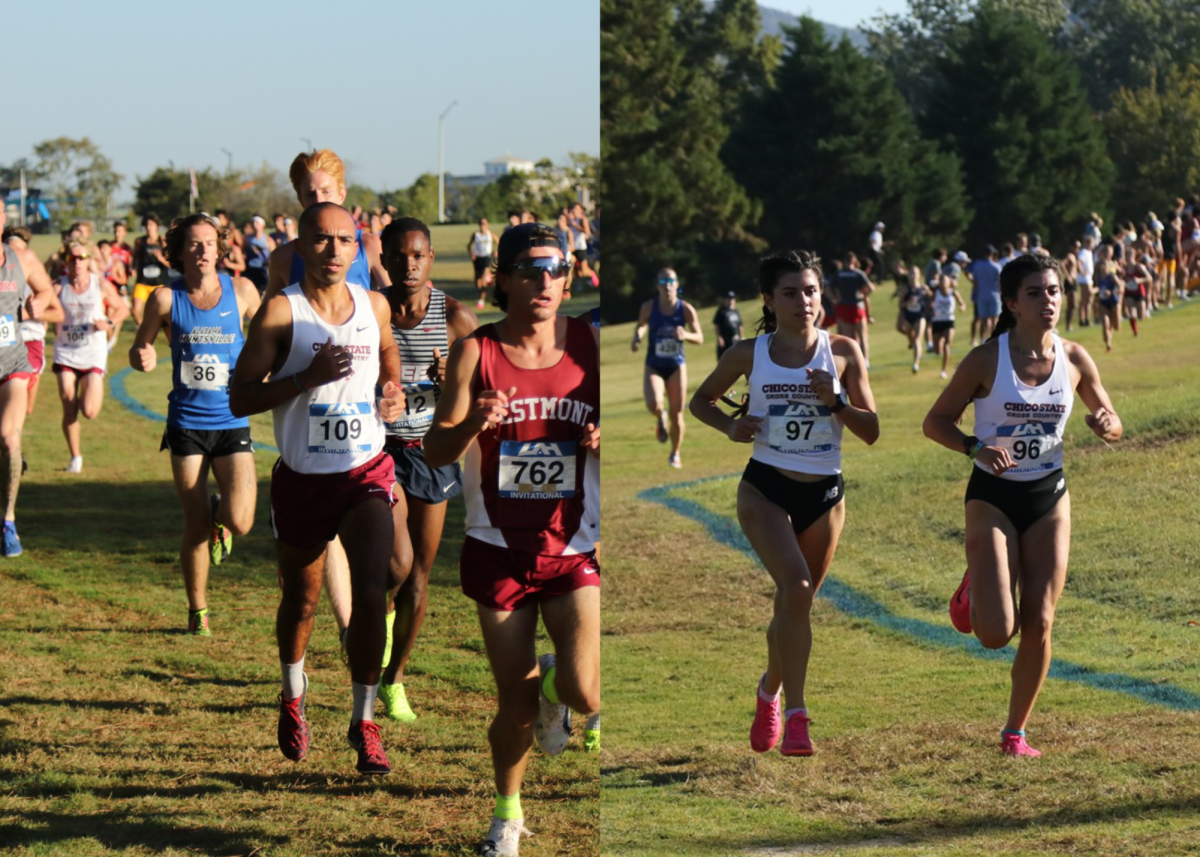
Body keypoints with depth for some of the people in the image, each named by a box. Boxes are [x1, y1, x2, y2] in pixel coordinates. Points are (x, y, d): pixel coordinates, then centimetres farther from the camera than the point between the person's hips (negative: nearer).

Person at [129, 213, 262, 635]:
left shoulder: (241, 291, -1)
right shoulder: (166, 298, -3)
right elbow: (139, 350, 7)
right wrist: (143, 358, -16)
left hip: (232, 423, 0)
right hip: (186, 424, 0)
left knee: (239, 523, -14)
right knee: (196, 528, 0)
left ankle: (219, 514, 24)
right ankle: (197, 612, 21)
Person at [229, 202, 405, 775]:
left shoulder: (374, 306, 2)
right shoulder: (281, 312, -11)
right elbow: (239, 399, -13)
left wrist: (395, 398, 1)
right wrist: (309, 378, -25)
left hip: (366, 473, 2)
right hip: (301, 479, -1)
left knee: (371, 594, -15)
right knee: (301, 601, 15)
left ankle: (364, 722, -3)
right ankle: (293, 698, 42)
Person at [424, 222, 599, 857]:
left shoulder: (591, 346, -2)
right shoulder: (476, 352, -5)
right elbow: (435, 452, -6)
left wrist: (604, 441, -15)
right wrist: (473, 424, -26)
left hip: (574, 549, 0)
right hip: (499, 549, 0)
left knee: (585, 693, -17)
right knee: (516, 706, 5)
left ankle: (553, 687, 21)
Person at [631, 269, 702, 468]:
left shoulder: (686, 309, -7)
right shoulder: (649, 307, -6)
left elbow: (700, 338, -2)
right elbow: (641, 326, 13)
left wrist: (686, 335, -23)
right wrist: (637, 338, -9)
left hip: (676, 366, 1)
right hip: (654, 366, -1)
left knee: (677, 413, 3)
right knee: (653, 404, -26)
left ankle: (675, 455, 24)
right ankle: (660, 419, 13)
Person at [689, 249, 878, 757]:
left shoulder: (843, 352, -1)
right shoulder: (749, 355, -1)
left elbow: (871, 431, 0)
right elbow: (702, 400, 14)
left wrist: (835, 401, -17)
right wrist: (730, 426, -6)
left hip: (824, 493, 2)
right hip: (765, 489, -2)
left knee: (796, 602, 12)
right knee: (795, 585, -25)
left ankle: (769, 692, 42)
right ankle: (795, 715, -23)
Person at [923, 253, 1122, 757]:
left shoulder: (1074, 359, -2)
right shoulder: (986, 360, -12)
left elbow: (1111, 421, 11)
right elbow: (935, 422, -5)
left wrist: (1106, 424, -13)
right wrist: (976, 448, -22)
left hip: (1048, 498, 3)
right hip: (993, 498, -3)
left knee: (1038, 625, -2)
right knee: (996, 633, -13)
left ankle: (1015, 732, 16)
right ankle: (975, 587, 23)